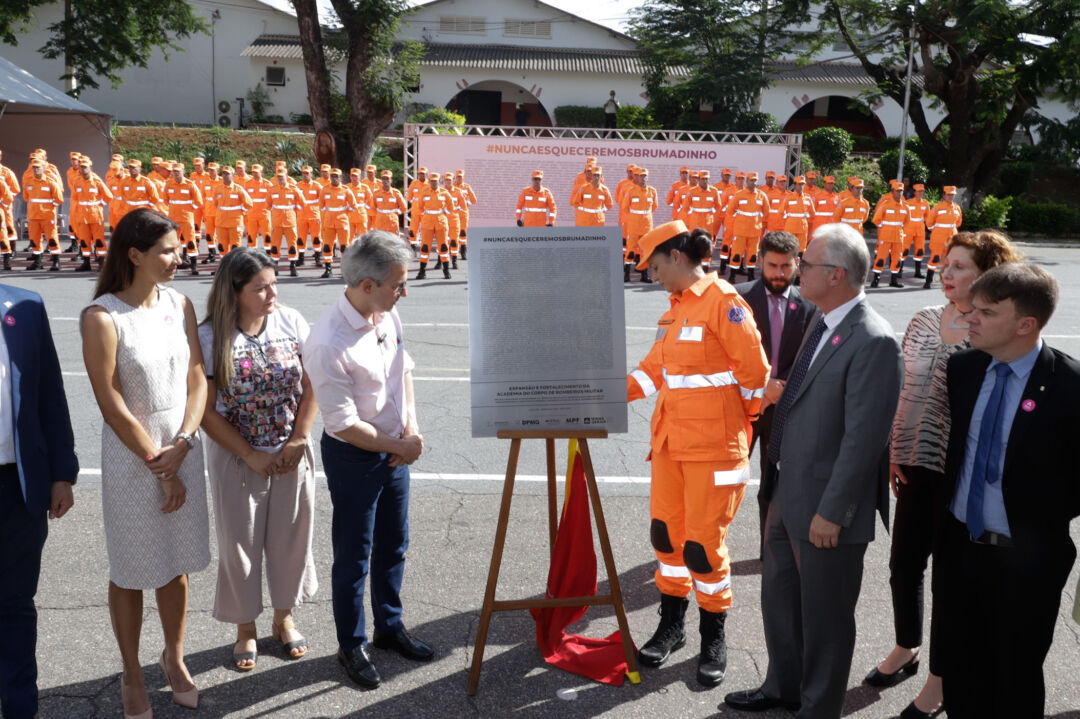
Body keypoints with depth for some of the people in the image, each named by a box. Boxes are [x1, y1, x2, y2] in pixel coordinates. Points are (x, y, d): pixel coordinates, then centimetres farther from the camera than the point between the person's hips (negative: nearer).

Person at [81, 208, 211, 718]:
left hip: (182, 449, 5)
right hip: (131, 454, -4)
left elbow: (197, 380, 1)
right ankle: (132, 676, 29)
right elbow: (113, 407, -16)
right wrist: (159, 466, -12)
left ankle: (174, 658, 37)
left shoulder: (180, 305, 0)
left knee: (176, 563, 17)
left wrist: (181, 446, -11)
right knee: (130, 571, 10)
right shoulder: (102, 317, -16)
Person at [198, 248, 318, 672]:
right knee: (240, 544, 11)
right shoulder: (209, 338, -15)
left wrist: (297, 442, -10)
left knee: (291, 537, 15)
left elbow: (312, 386, -2)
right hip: (237, 458, -2)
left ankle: (284, 617, 38)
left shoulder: (291, 322, -6)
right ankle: (245, 629, 32)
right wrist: (252, 456, -14)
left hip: (292, 454, 3)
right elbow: (206, 411, -12)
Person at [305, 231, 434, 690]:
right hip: (353, 457, -7)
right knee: (354, 556, 9)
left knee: (393, 545, 21)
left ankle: (389, 627, 40)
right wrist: (400, 445, -13)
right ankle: (351, 645, 29)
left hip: (395, 448, 7)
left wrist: (411, 428, -2)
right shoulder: (328, 344, -29)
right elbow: (345, 425, -24)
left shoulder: (387, 315, -6)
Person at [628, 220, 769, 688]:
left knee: (704, 544, 0)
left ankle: (714, 639, 19)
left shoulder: (723, 303, -13)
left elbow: (755, 370, -11)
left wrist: (739, 418, 2)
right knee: (666, 533, 12)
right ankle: (672, 624, 30)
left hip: (714, 446, -7)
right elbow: (655, 369, 14)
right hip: (669, 439, 7)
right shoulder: (675, 308, 12)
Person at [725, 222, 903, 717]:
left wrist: (832, 512, -19)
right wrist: (778, 481, 13)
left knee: (824, 615, 10)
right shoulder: (825, 325, 7)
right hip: (788, 495, 9)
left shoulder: (872, 342, -22)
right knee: (779, 597, 24)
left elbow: (865, 436, -23)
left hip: (827, 508, -9)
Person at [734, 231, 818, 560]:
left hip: (784, 406, 2)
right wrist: (761, 385, -19)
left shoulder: (808, 307, 0)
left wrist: (780, 388, -16)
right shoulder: (741, 296, -6)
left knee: (775, 485, 13)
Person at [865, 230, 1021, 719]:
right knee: (904, 562, 17)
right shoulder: (924, 321, 3)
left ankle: (939, 679, 26)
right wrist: (894, 451, 5)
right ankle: (906, 649, 41)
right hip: (914, 464, 5)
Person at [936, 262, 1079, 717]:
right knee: (960, 668, 20)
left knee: (1016, 679, 14)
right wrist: (950, 502, 6)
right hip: (959, 546, 5)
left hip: (1024, 560, -5)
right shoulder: (962, 367, -2)